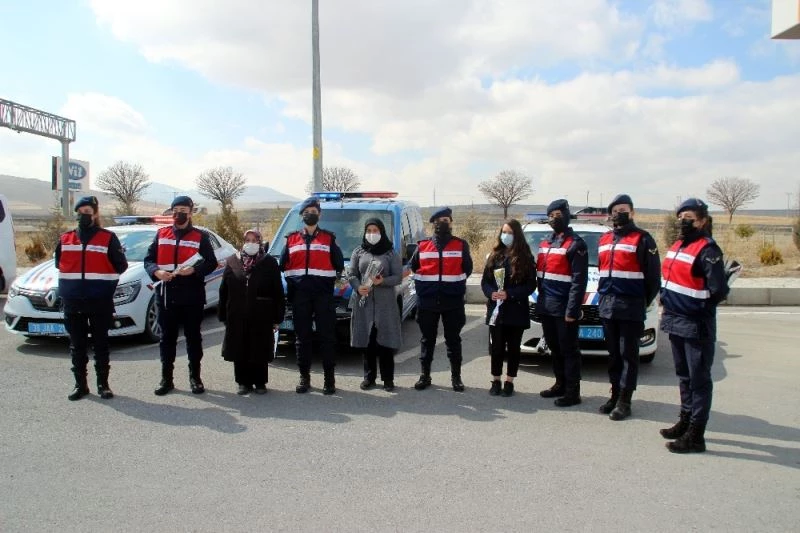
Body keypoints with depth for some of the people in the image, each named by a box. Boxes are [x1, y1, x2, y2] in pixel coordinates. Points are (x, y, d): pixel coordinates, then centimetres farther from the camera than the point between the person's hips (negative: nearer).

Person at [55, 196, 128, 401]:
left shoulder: (108, 238, -1)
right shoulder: (65, 239, 10)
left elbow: (121, 265, 1)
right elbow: (59, 263, 22)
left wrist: (104, 279, 1)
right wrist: (73, 278, 11)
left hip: (100, 301, -3)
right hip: (72, 301, 4)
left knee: (101, 344, 5)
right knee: (77, 345, 9)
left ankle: (103, 384, 15)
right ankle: (80, 385, 19)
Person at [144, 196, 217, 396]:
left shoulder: (200, 236, 2)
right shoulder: (161, 234, 11)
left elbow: (211, 263, -2)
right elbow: (148, 259, 10)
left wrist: (194, 270, -20)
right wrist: (156, 271, -11)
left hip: (192, 296, -2)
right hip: (166, 294, 2)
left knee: (193, 337, 6)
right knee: (167, 338, 8)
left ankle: (195, 378, 17)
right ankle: (166, 379, 19)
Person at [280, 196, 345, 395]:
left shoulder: (329, 238, 8)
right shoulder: (291, 239, 14)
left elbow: (339, 265, 8)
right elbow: (283, 265, 16)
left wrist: (330, 279, 2)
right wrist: (292, 281, 9)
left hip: (323, 294, -2)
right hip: (300, 295, 2)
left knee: (327, 337, -1)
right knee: (303, 337, 7)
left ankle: (329, 379, 6)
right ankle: (304, 378, 16)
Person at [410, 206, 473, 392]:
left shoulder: (461, 245, 2)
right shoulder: (422, 246, 6)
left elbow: (467, 269, 10)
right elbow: (414, 267, 16)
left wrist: (455, 284, 10)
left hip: (453, 302, -1)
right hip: (427, 302, 1)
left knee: (453, 340, 6)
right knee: (427, 340, 10)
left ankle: (456, 377, 16)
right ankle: (425, 376, 19)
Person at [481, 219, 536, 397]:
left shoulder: (526, 258, -2)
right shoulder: (495, 255, 8)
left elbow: (531, 285, -7)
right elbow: (485, 280, 7)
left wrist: (509, 294, -18)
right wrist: (491, 293, -13)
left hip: (516, 311, -2)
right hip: (496, 309, 2)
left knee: (513, 347, 6)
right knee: (497, 347, 6)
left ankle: (509, 382, 17)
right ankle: (495, 381, 18)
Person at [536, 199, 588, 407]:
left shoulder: (576, 244, -9)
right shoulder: (545, 243, 16)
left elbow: (579, 280, -14)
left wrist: (572, 310, -19)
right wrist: (541, 300, 14)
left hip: (564, 309, -7)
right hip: (546, 307, 7)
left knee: (569, 350, 0)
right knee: (554, 348, 15)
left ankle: (573, 392, 7)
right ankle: (560, 384, 28)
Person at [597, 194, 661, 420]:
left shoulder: (642, 239, -5)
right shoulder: (605, 239, 16)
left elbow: (653, 275, -6)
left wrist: (643, 301, -2)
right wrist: (603, 295, 15)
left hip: (630, 307, -6)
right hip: (607, 306, 6)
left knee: (628, 354, 0)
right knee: (613, 353, 13)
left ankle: (624, 401, 5)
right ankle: (615, 394, 23)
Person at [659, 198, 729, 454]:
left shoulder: (707, 250, -16)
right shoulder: (677, 246, 12)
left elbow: (719, 290, -21)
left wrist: (699, 310, -8)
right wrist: (668, 305, 12)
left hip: (695, 327, -9)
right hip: (676, 323, 9)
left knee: (699, 380, 0)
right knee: (684, 376, 20)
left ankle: (695, 435, 6)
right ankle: (685, 421, 34)